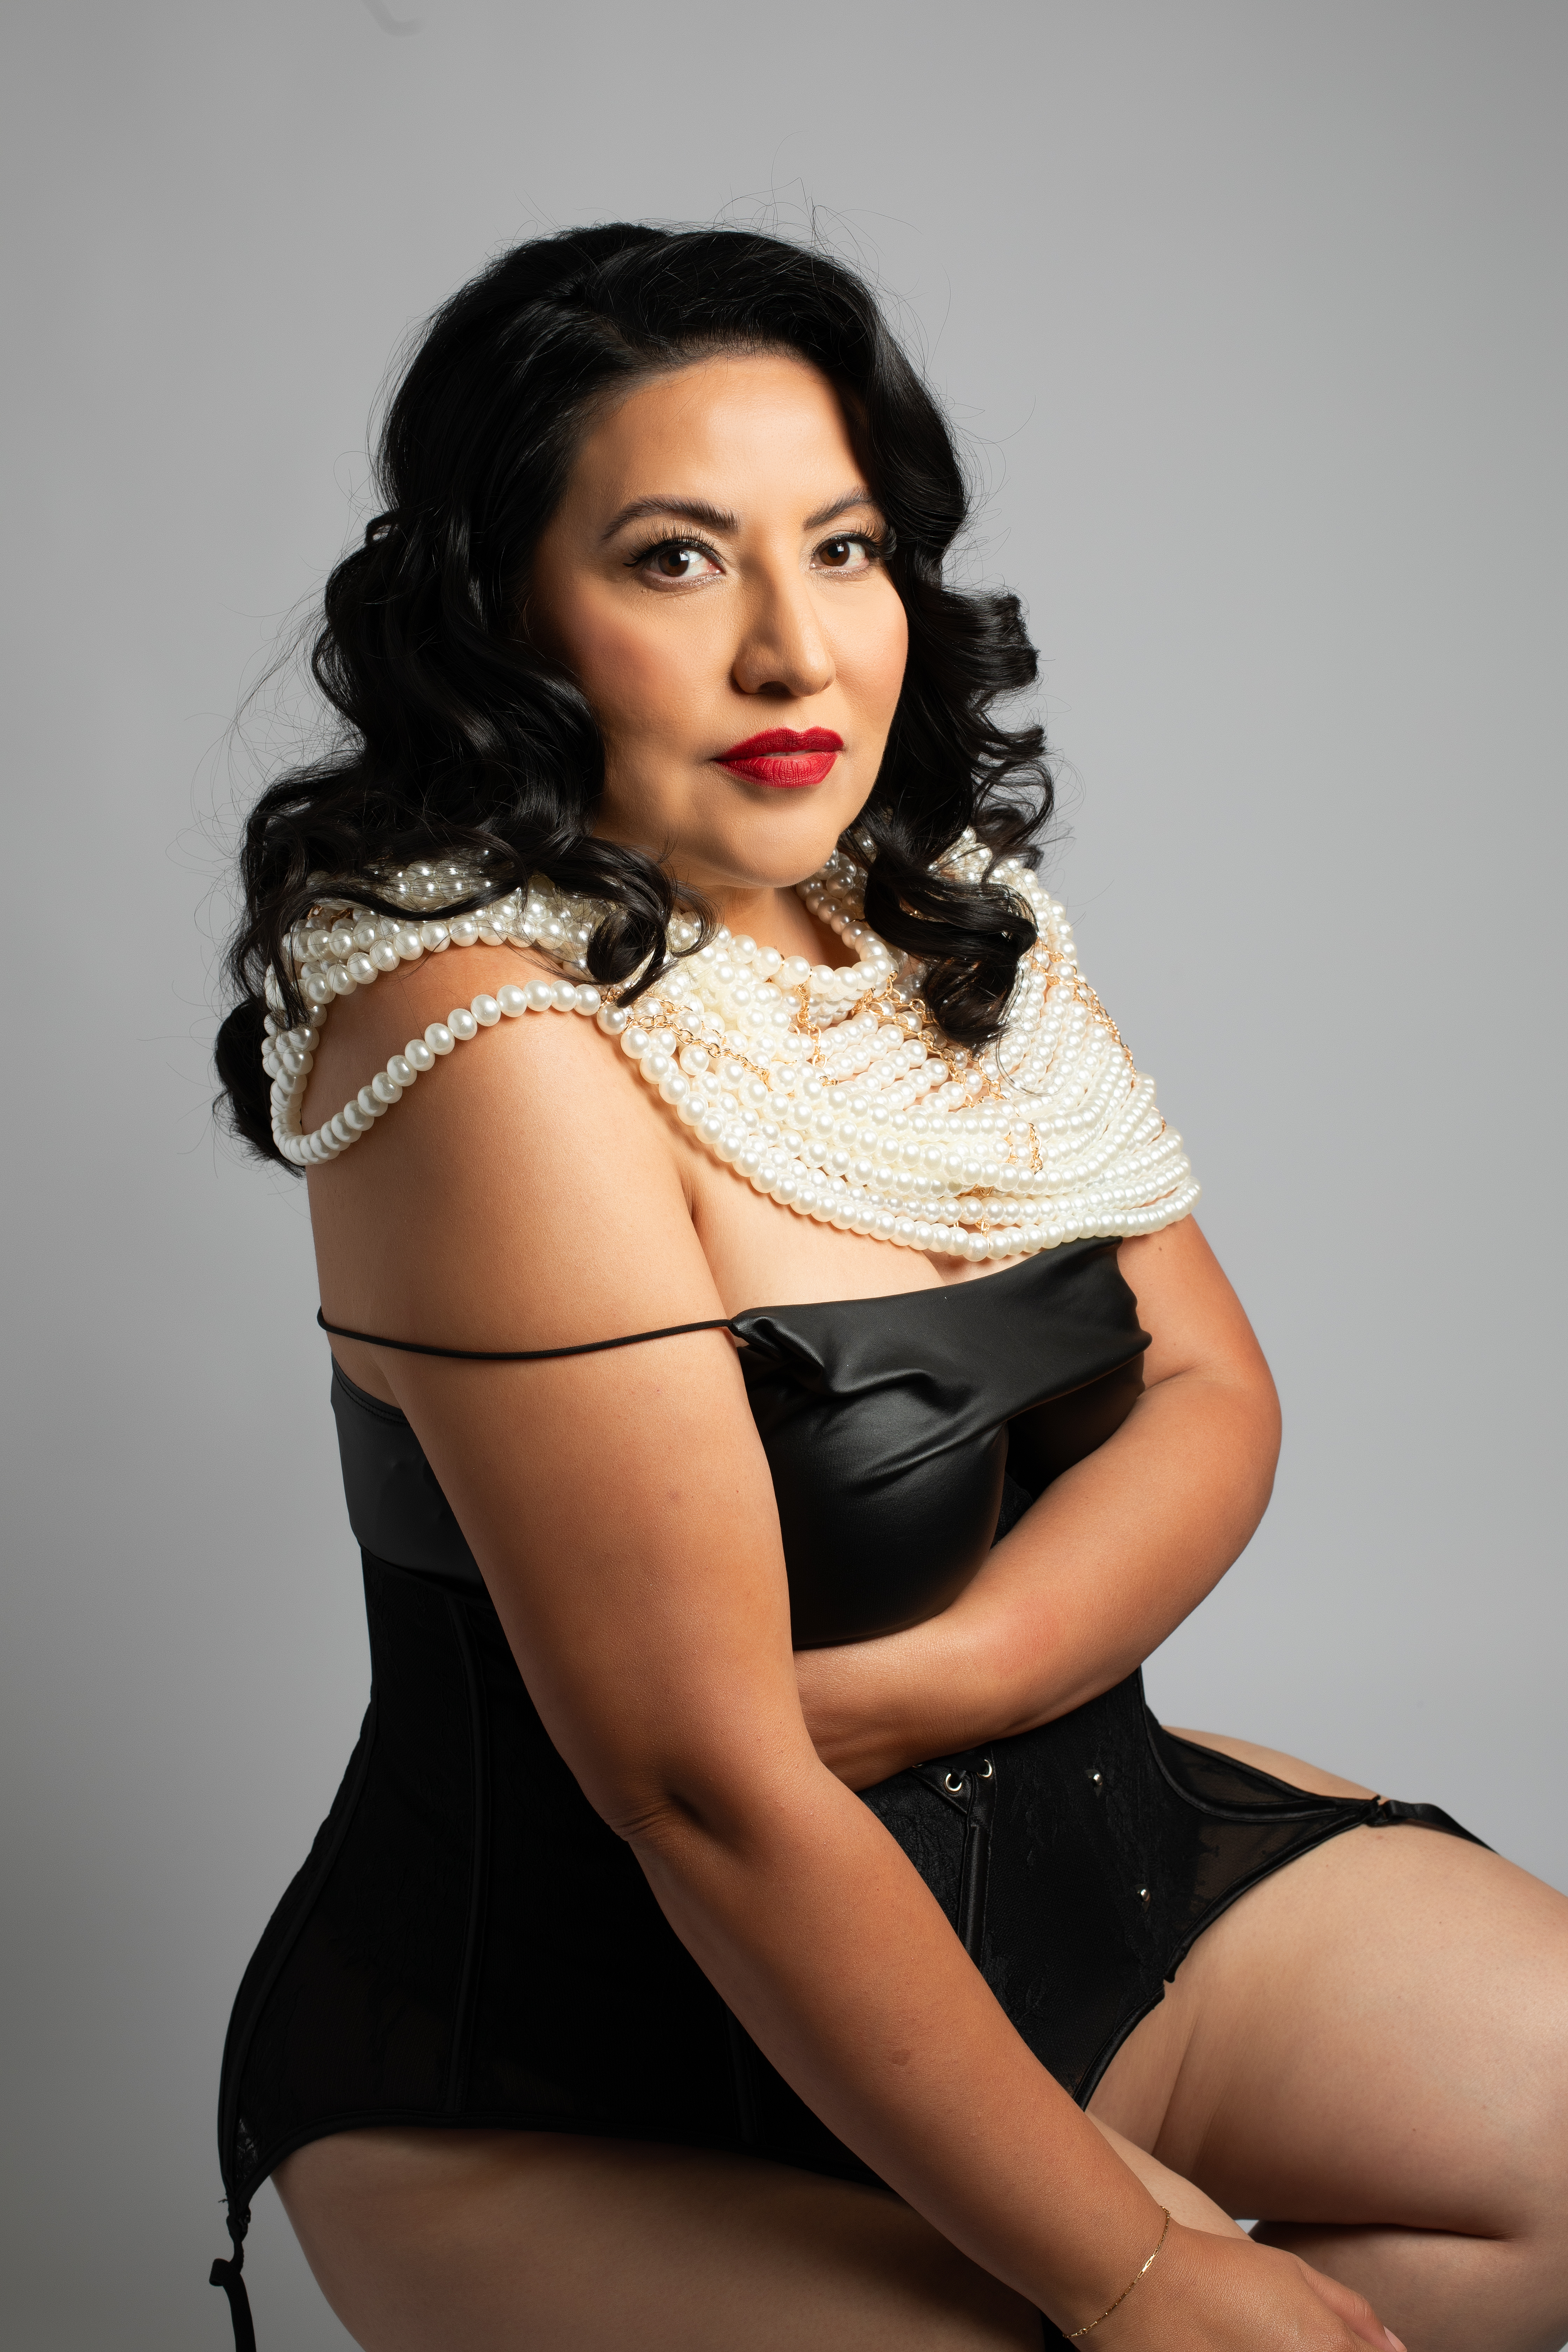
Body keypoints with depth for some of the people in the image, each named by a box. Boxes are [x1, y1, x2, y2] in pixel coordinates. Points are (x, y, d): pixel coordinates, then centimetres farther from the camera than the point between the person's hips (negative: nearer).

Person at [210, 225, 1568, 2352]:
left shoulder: (954, 915, 1)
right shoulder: (496, 1040, -25)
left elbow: (1205, 1405, 0)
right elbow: (703, 1792, -26)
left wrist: (895, 1690, -19)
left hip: (1071, 1839, 7)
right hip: (582, 2079, -7)